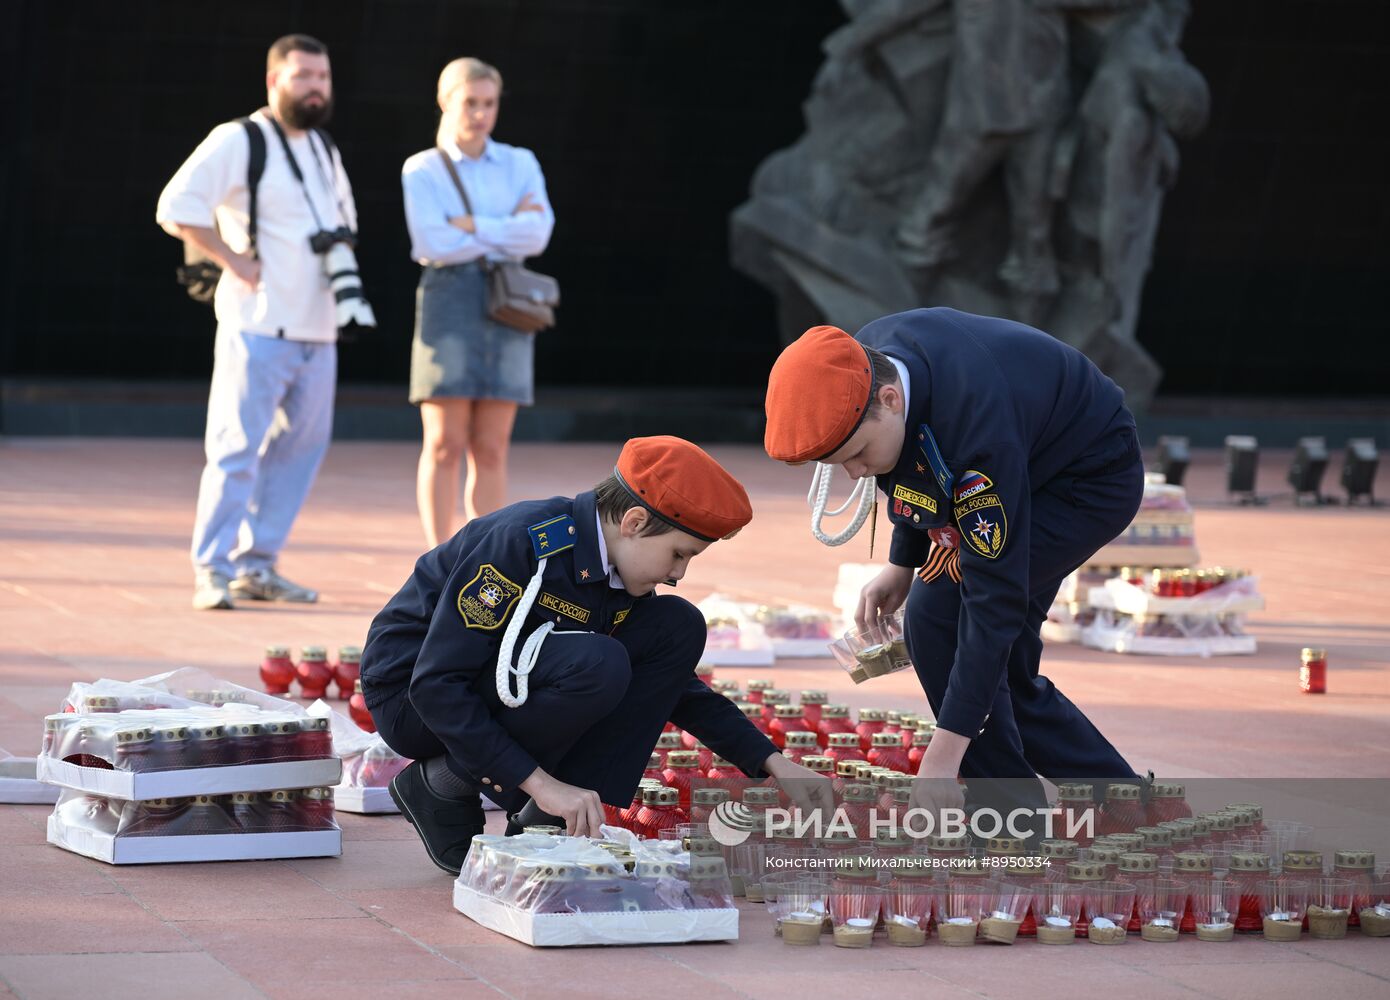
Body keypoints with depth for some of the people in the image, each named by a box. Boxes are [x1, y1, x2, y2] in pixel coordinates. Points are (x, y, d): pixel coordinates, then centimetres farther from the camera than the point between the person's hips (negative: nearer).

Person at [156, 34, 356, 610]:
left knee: (301, 446, 9)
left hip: (318, 331, 8)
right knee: (238, 445, -8)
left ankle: (257, 564, 16)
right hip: (259, 327, -8)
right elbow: (176, 207, -15)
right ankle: (212, 570, -5)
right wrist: (235, 261, -16)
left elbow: (345, 217, 35)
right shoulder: (238, 142, -7)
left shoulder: (324, 152, 18)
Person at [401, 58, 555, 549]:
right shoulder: (422, 170, 3)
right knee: (445, 445, -5)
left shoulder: (520, 164, 12)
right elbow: (433, 245, -11)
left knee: (491, 450, 3)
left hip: (507, 309, 3)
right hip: (449, 302, -3)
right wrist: (507, 234, -6)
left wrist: (472, 226, -9)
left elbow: (538, 233, -4)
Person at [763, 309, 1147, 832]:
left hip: (1095, 479, -9)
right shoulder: (861, 361, -18)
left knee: (938, 616, -22)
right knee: (1003, 677, 9)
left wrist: (944, 754, -37)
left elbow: (995, 598, -37)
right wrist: (902, 563, 3)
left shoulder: (976, 423, -41)